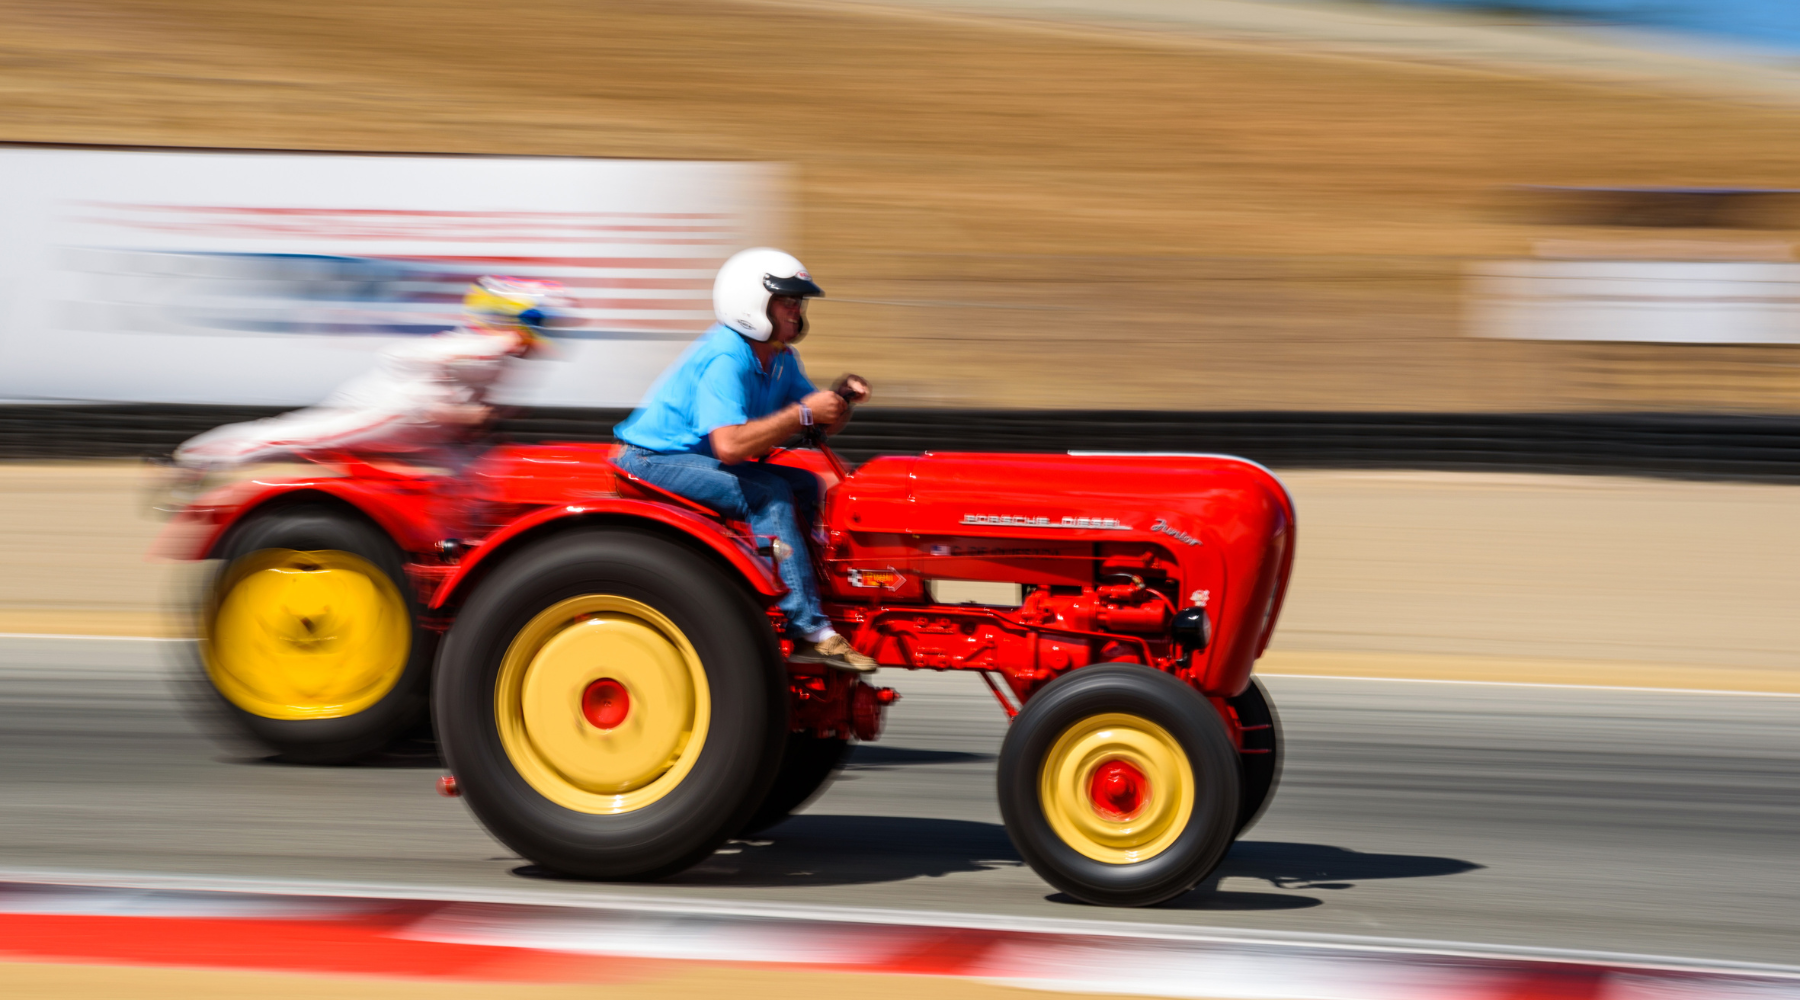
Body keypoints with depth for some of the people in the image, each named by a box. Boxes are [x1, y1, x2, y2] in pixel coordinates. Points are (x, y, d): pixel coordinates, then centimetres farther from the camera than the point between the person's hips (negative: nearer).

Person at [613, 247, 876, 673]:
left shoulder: (780, 360, 7)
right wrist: (803, 413, -29)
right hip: (654, 460, -10)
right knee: (768, 493, -27)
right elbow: (730, 445, -35)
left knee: (807, 486, 0)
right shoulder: (725, 359, -23)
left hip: (699, 460, 10)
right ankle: (808, 631, -30)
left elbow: (821, 424, 11)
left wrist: (840, 397, -11)